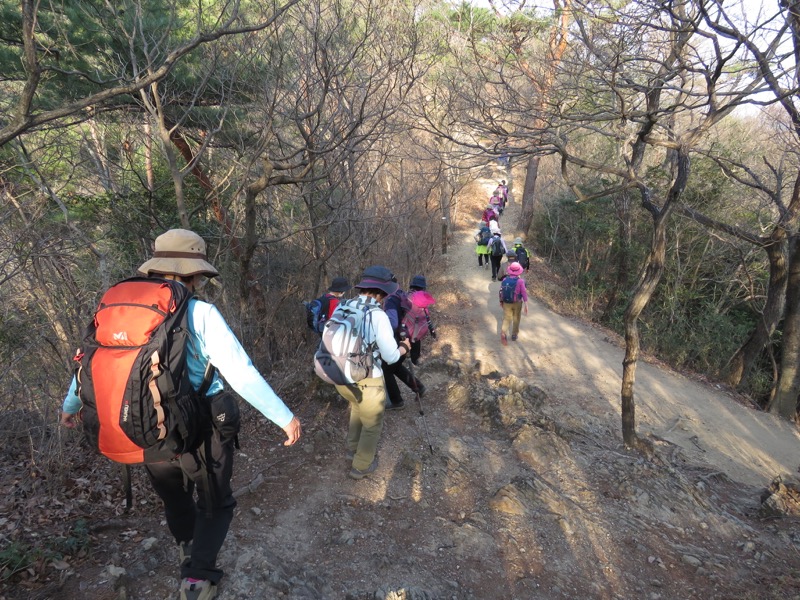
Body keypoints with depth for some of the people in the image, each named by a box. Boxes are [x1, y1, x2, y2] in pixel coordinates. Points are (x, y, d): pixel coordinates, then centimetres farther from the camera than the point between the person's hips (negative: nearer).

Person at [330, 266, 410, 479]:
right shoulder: (378, 315, -20)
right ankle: (361, 467, 35)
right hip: (366, 382, -6)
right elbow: (391, 357, -15)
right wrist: (403, 348, 6)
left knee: (358, 406, 35)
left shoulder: (343, 308, -2)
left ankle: (353, 448, 48)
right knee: (372, 425, 19)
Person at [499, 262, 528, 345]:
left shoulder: (504, 280, -6)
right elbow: (524, 293, -17)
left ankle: (503, 333, -20)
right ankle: (514, 335, 30)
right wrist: (526, 305, -13)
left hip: (506, 303, 2)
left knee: (507, 319, 5)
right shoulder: (520, 281, -17)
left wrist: (501, 301, 18)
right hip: (517, 303, -2)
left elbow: (501, 292, 3)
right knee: (516, 318, 19)